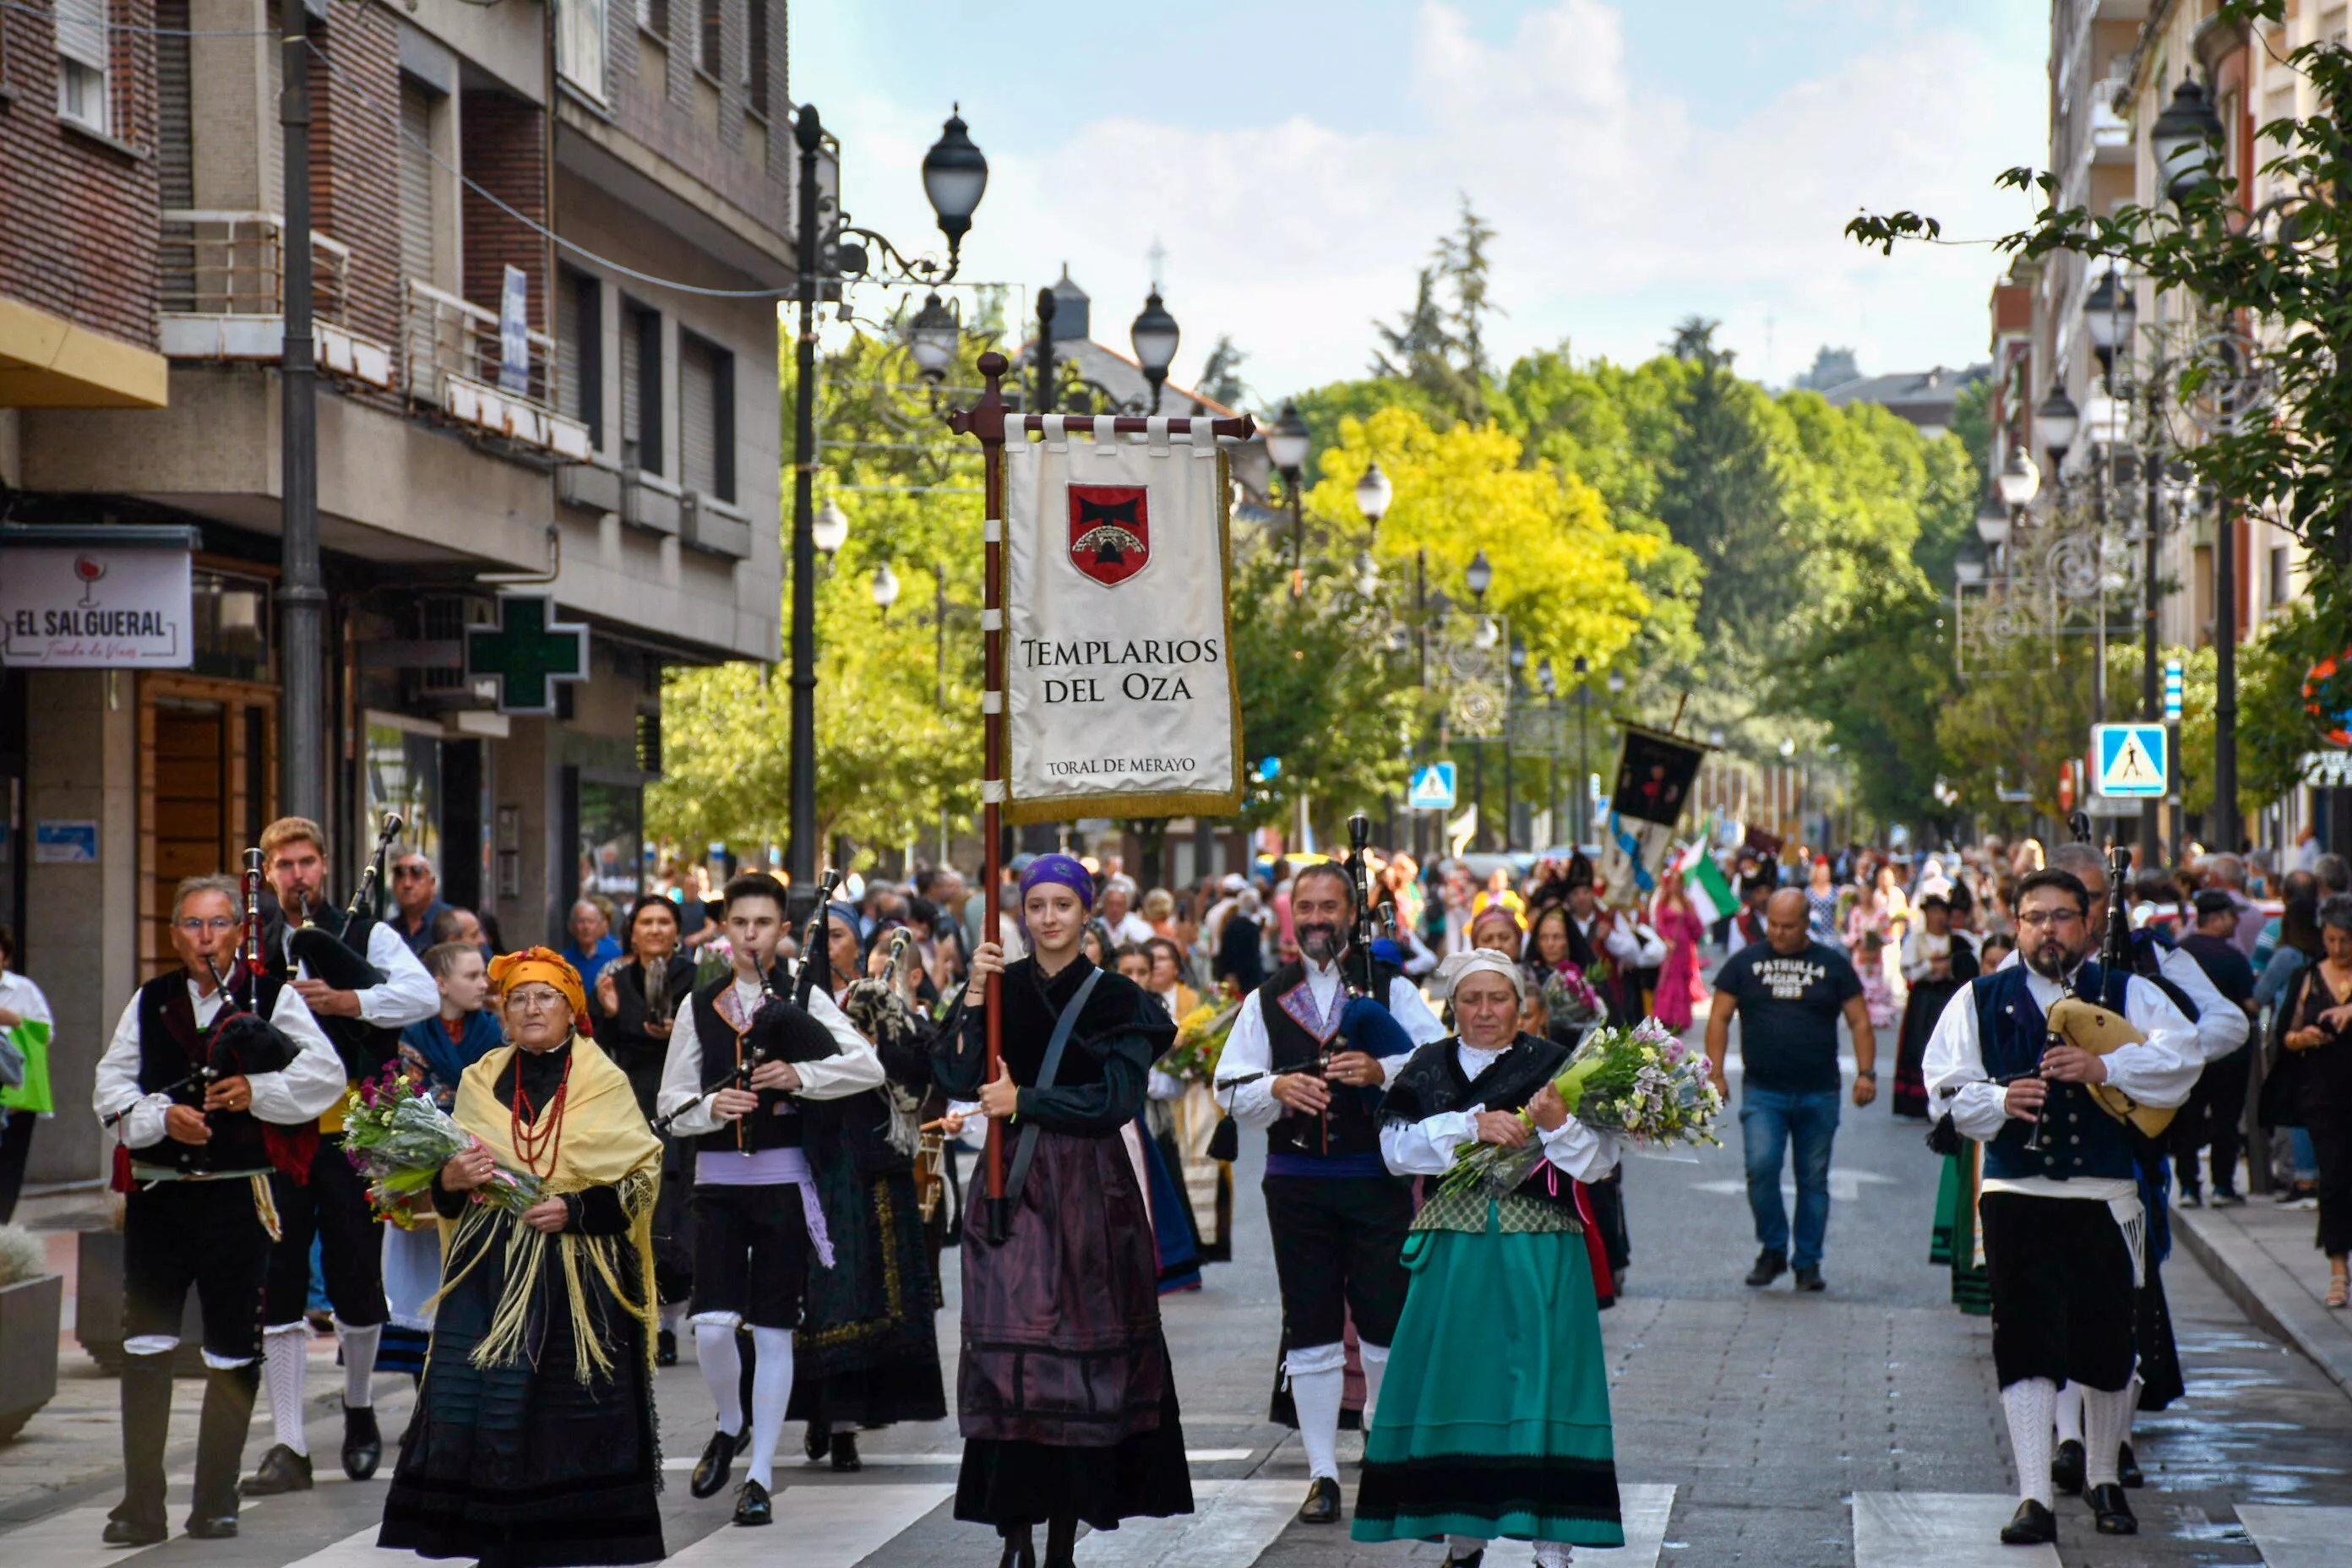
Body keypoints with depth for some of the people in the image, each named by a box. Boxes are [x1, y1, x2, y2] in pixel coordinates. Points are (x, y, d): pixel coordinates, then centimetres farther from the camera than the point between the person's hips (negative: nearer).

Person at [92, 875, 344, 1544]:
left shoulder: (274, 998, 2)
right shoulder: (150, 1002, 10)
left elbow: (326, 1076, -6)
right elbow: (110, 1087, 6)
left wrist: (256, 1090, -17)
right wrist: (161, 1116, -11)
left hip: (238, 1195, -2)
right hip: (157, 1193, 2)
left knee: (233, 1355, 5)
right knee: (145, 1347, -3)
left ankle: (215, 1503, 16)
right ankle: (140, 1507, 2)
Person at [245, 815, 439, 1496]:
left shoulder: (368, 935, 5)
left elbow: (424, 994, -11)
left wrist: (342, 1000, -21)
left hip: (348, 1135, -2)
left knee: (356, 1281, 5)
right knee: (276, 1288, -1)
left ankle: (359, 1409, 30)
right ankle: (289, 1448, 1)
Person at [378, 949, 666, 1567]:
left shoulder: (604, 1083, 3)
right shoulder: (480, 1082, 12)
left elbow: (642, 1176, 0)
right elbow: (446, 1190, 16)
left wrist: (574, 1209, -15)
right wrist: (450, 1179, -8)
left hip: (577, 1277, -2)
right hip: (490, 1271, 3)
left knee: (566, 1421, -5)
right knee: (470, 1404, -7)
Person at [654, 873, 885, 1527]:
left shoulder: (804, 999, 3)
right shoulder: (700, 1006, 9)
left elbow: (868, 1067, -9)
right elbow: (671, 1103, 8)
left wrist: (800, 1075, -20)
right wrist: (710, 1106, -12)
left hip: (783, 1178, -1)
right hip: (718, 1177, 1)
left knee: (774, 1331, 0)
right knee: (711, 1326, -9)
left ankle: (760, 1475, 10)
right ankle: (730, 1427, 21)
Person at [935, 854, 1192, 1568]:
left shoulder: (1116, 999, 4)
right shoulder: (1000, 987, 8)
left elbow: (1116, 1099, -5)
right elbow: (957, 1078, -4)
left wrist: (1024, 1101, -10)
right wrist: (973, 1000, -14)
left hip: (1089, 1193, -1)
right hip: (1012, 1186, 1)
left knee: (1084, 1358, -2)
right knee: (1009, 1352, -8)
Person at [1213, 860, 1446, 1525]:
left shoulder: (1389, 988, 5)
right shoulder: (1266, 1000, 11)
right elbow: (1233, 1091, 6)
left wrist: (1383, 1071, -18)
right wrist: (1278, 1088, -14)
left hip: (1376, 1177, -2)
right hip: (1296, 1180, 2)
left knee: (1387, 1323, -2)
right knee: (1311, 1332, 4)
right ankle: (1322, 1475, 11)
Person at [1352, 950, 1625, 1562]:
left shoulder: (1553, 1064, 4)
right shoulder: (1429, 1068, 11)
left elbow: (1599, 1161, -2)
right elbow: (1396, 1145, -4)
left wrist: (1558, 1124, -21)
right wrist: (1473, 1126, -15)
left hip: (1538, 1254, -2)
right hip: (1453, 1250, 2)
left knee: (1539, 1379, -6)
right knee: (1454, 1386, 4)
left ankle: (1552, 1545, -4)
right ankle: (1462, 1541, 15)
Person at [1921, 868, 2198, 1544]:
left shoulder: (2128, 994, 7)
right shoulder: (1981, 1001, 9)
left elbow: (2178, 1057, -9)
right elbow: (1947, 1086, 3)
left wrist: (2106, 1067, -23)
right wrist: (1999, 1100, -16)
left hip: (2106, 1198, 0)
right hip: (2016, 1195, 0)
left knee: (2108, 1345, 8)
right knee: (2026, 1347, -6)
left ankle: (2106, 1483, 28)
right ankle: (2034, 1500, -5)